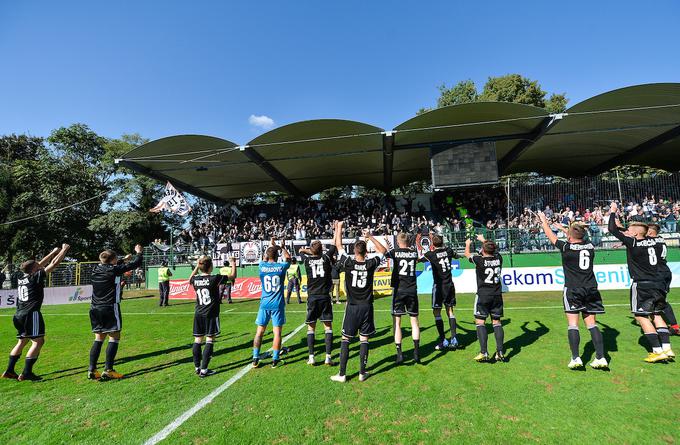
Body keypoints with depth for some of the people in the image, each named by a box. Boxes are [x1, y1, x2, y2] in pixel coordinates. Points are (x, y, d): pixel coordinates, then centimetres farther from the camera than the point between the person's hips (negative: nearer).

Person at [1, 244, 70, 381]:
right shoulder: (35, 277, -8)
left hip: (19, 315, 9)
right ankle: (26, 373, -8)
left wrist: (53, 252, 29)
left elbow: (40, 264, 24)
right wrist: (64, 250, 5)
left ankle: (9, 371, 19)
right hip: (31, 314, -9)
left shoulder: (22, 276, 12)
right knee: (38, 341, -5)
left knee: (22, 341, 18)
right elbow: (54, 264, -6)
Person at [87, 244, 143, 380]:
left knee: (99, 338, 13)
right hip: (110, 308, -7)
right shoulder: (114, 270, -11)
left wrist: (124, 260, 36)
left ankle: (92, 370, 13)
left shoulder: (96, 270, 7)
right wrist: (139, 253, 12)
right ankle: (108, 371, -1)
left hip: (95, 308, 7)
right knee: (114, 338, 1)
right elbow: (135, 264, -5)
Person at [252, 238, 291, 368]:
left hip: (264, 303, 2)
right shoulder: (281, 267, -7)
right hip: (277, 304, -2)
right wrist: (282, 248, 30)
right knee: (277, 331, 4)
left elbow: (265, 258, 22)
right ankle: (275, 360, 9)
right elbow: (288, 259, 16)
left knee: (260, 331, 11)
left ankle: (255, 359, 16)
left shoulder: (262, 266, -3)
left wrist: (272, 246, 32)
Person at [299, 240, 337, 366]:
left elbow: (301, 250, 21)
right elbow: (334, 246, 14)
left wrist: (311, 250, 16)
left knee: (311, 327, 9)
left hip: (312, 298, 1)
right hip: (325, 297, 0)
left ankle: (311, 358, 8)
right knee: (328, 327, 5)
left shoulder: (307, 260, 0)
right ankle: (328, 357, 3)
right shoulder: (326, 258, -2)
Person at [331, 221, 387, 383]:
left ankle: (342, 374, 11)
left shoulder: (348, 263, -10)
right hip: (366, 306, 1)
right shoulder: (370, 264, -7)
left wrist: (338, 228, 14)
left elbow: (338, 246, 3)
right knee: (364, 339, 9)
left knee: (345, 339, 7)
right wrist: (370, 237, 12)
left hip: (352, 307, -1)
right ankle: (362, 373, 16)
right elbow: (383, 250, 10)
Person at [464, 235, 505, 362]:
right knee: (497, 322, 10)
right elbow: (494, 250, 23)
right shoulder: (498, 258, 0)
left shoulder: (479, 260, -13)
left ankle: (484, 353, -6)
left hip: (483, 296, -5)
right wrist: (484, 240, 39)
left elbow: (467, 254, 7)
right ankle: (500, 352, 9)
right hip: (497, 296, 5)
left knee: (480, 322, -1)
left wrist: (468, 244, 27)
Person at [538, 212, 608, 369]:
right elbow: (579, 239, 30)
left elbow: (550, 235, 9)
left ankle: (576, 358, -8)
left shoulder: (566, 247, -6)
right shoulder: (590, 246, 7)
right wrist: (568, 228, 44)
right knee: (591, 324, 8)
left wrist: (543, 220, 24)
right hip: (591, 290, 5)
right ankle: (601, 358, 6)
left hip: (573, 290, -5)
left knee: (572, 324, -4)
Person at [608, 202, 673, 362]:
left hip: (642, 286, -8)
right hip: (658, 284, 8)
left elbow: (612, 229, -11)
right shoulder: (652, 241, 5)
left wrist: (613, 212, -1)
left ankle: (658, 351, 0)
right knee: (656, 315, 16)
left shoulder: (633, 242, -14)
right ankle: (667, 348, 14)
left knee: (642, 317, 0)